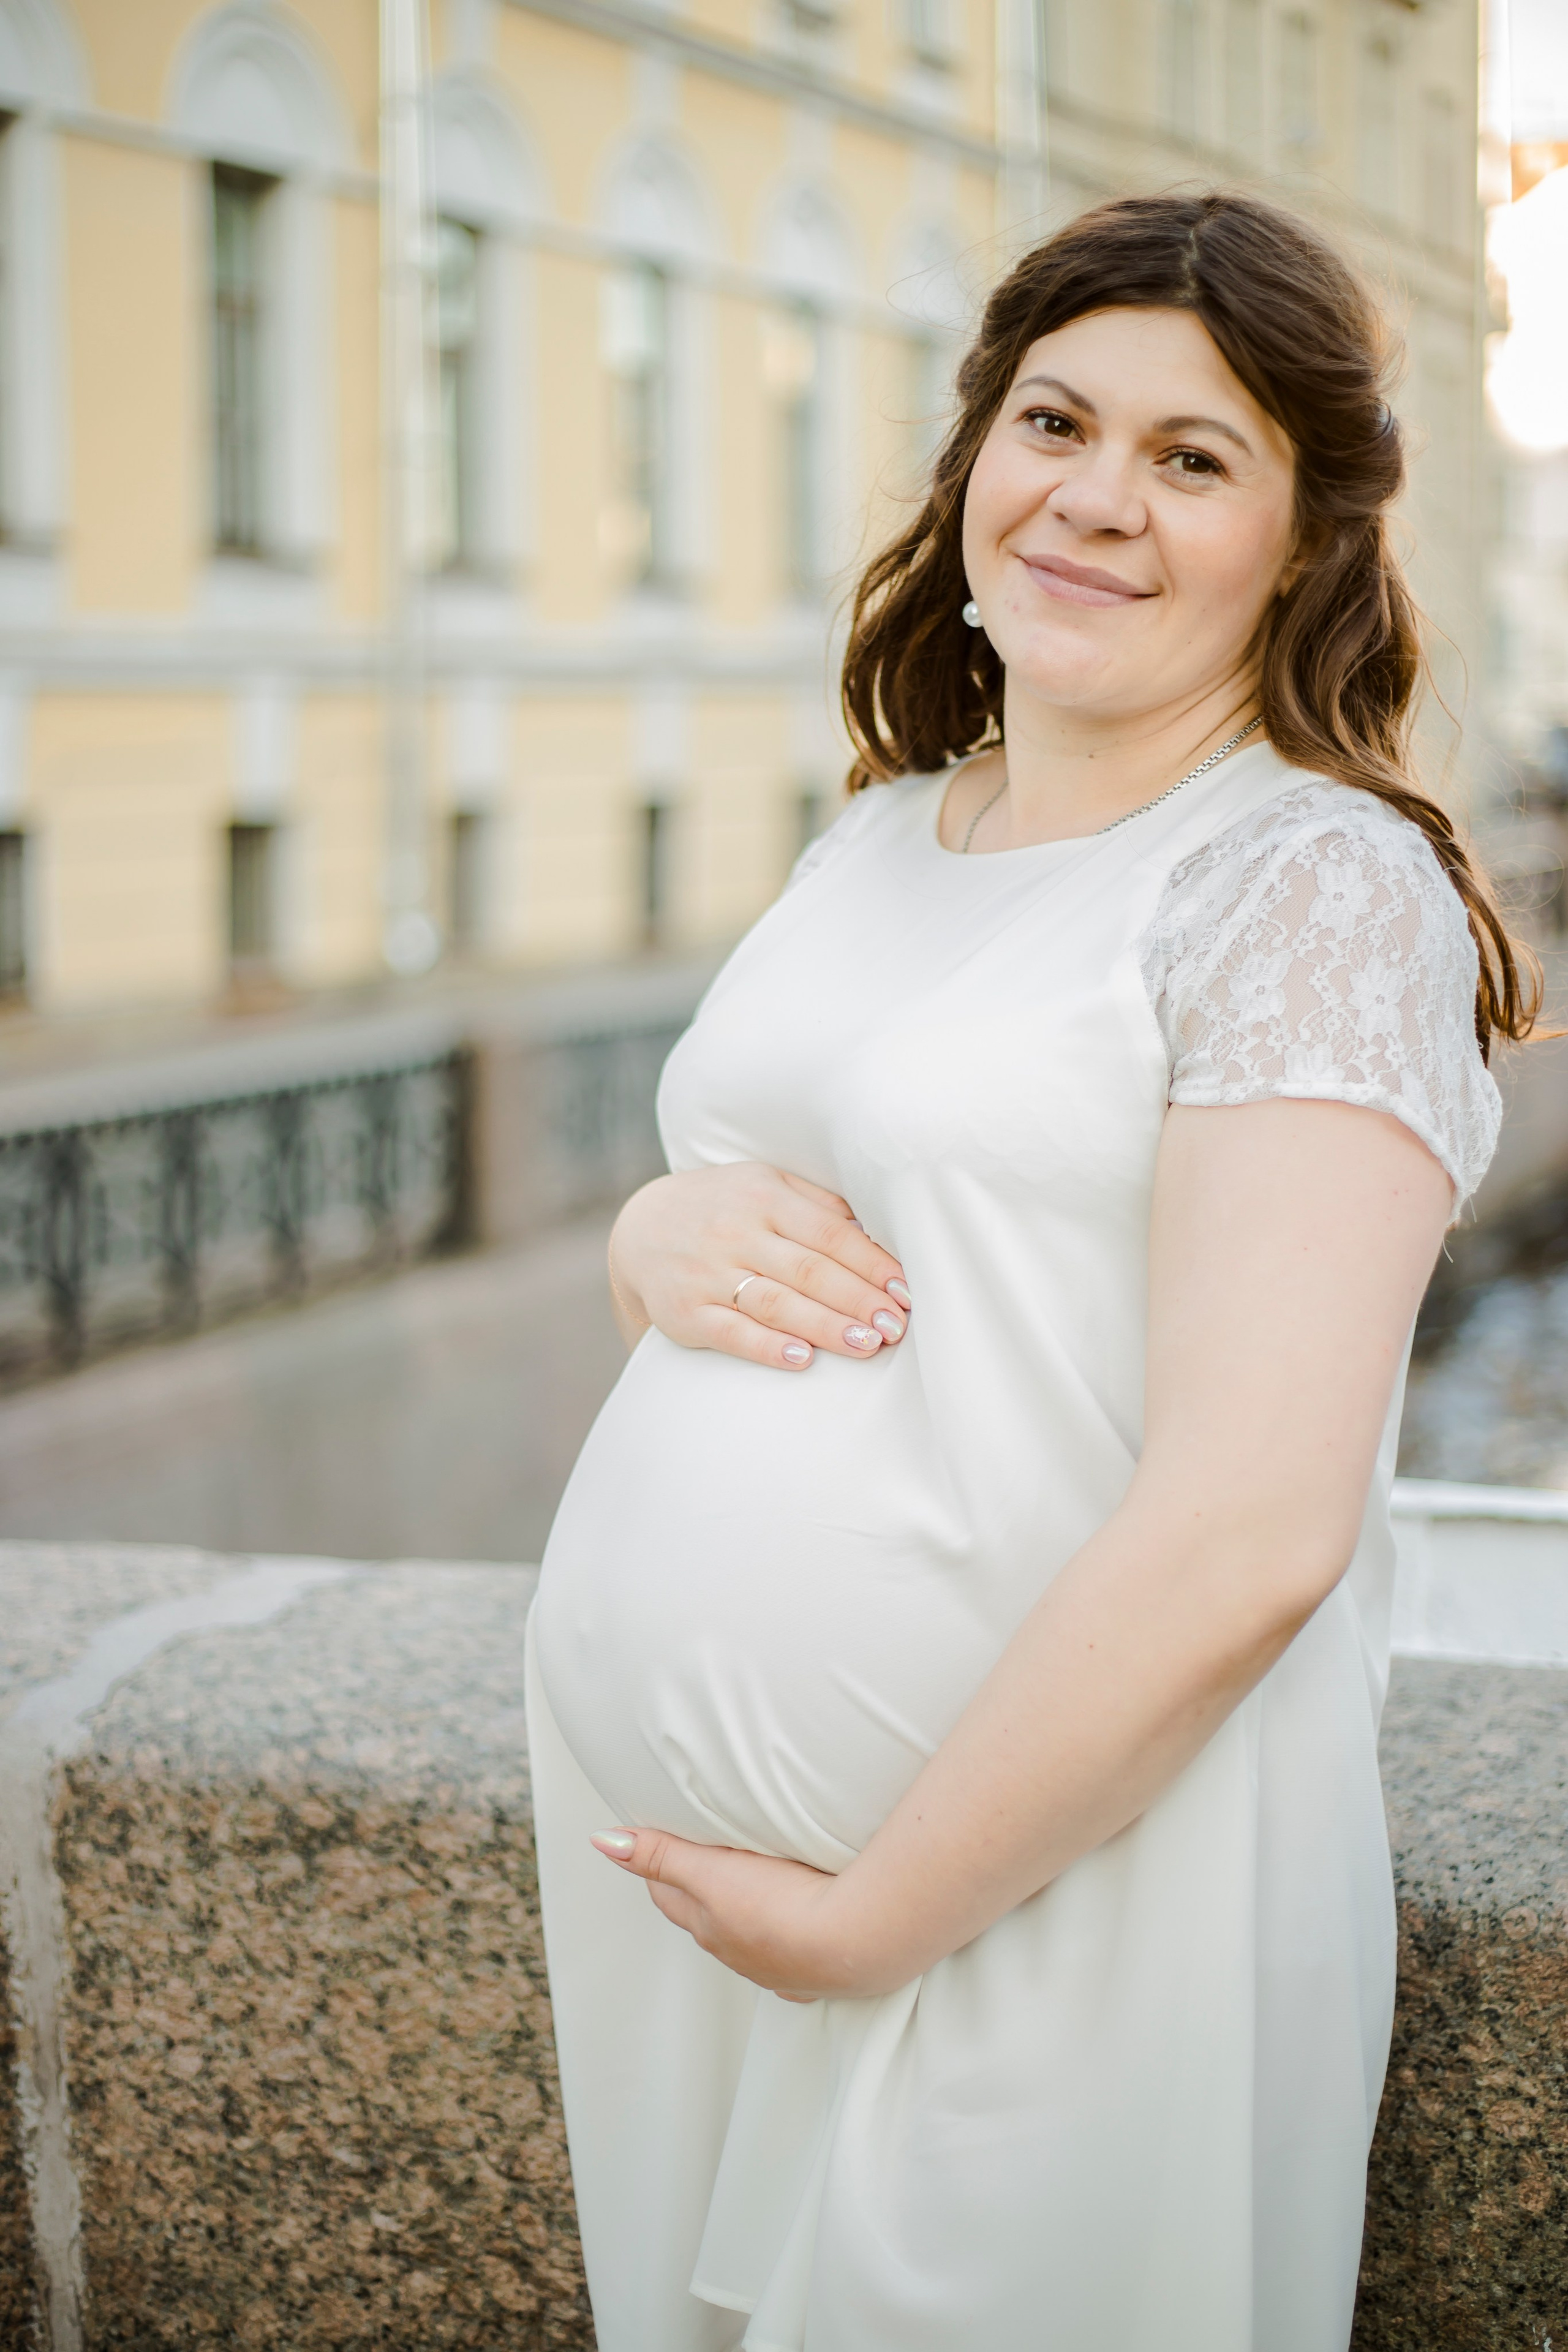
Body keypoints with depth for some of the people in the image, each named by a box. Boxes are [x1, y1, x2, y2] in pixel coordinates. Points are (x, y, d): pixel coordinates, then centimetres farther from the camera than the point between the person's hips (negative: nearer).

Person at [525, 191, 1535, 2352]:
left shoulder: (1319, 881, -13)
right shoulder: (883, 835, 10)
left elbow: (1250, 1529, -22)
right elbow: (692, 1220, 19)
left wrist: (872, 1920, -18)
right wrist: (664, 1239, -4)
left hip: (1051, 1909, -7)